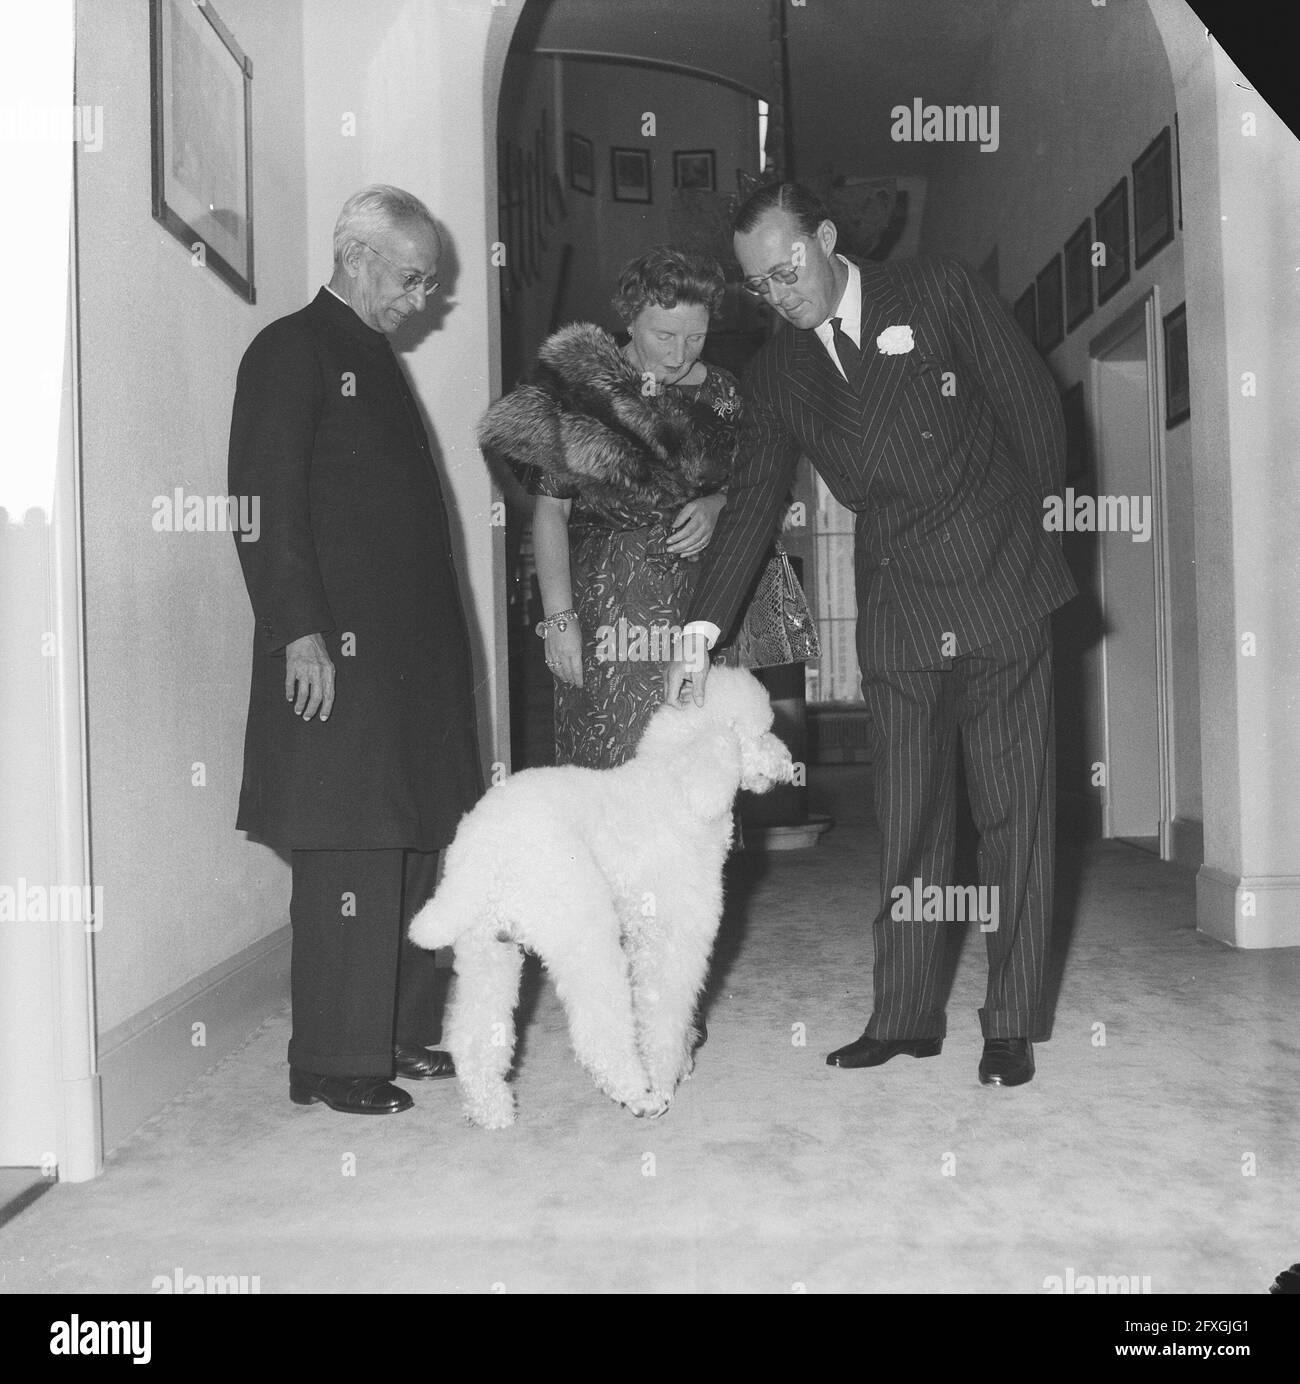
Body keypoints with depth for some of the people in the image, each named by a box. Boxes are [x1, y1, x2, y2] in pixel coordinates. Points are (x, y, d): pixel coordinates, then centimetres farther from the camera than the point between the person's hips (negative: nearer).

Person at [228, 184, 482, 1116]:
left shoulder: (379, 360, 23)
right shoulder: (291, 350, -3)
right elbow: (265, 502, -12)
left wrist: (439, 638, 16)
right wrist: (299, 631, -19)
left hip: (413, 648, 9)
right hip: (340, 652, -8)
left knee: (414, 847, 10)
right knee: (350, 856, -5)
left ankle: (403, 1034, 21)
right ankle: (334, 1062, 7)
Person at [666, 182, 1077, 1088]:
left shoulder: (938, 292, -1)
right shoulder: (777, 374, 8)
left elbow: (1032, 402, 3)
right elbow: (752, 504, 6)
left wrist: (1035, 520, 7)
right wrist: (702, 629, -2)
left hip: (1003, 592, -2)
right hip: (897, 620, 3)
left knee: (1016, 816, 2)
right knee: (908, 826, 5)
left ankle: (1012, 1026, 13)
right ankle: (905, 1018, 17)